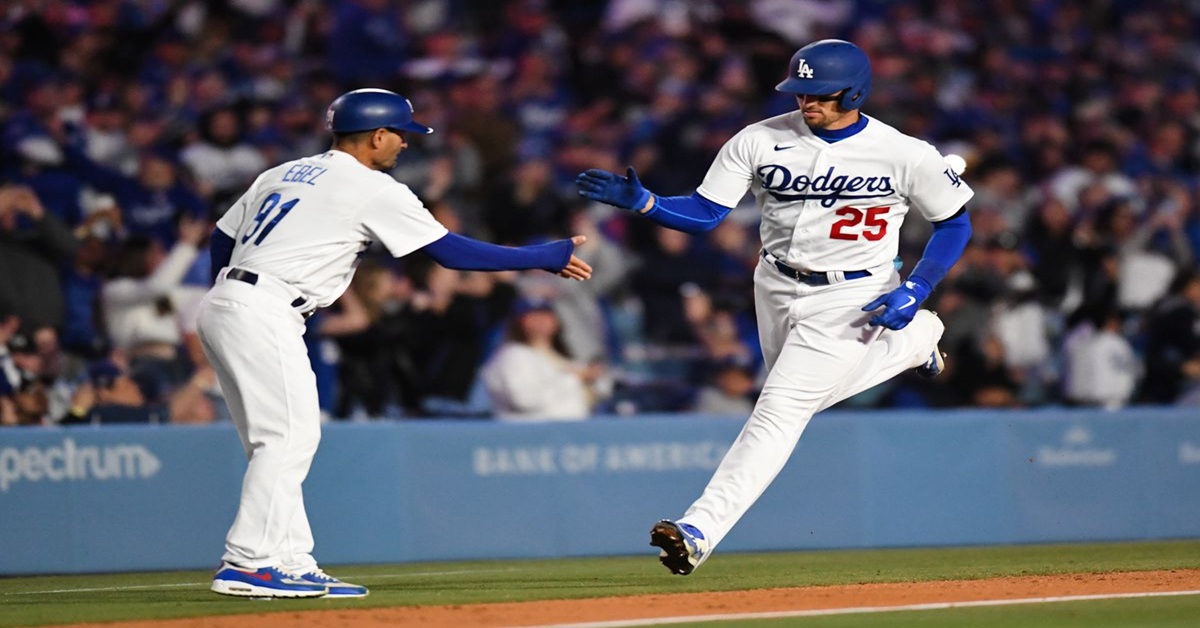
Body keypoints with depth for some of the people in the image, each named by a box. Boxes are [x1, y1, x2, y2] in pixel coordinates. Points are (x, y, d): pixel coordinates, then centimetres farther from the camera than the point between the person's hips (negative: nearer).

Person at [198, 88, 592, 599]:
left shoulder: (282, 174, 20)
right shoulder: (375, 190, -2)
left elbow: (222, 236, 20)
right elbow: (451, 251, -2)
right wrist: (546, 258, 4)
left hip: (220, 307, 9)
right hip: (263, 314, -9)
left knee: (278, 442, 11)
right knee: (290, 436, -9)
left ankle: (291, 563, 8)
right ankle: (245, 565, -15)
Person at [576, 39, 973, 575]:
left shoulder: (904, 154, -14)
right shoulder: (761, 140, -9)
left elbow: (955, 223, -2)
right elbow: (704, 214, -9)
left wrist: (914, 291, -16)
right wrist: (640, 202, -27)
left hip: (849, 297, -5)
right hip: (776, 289, 6)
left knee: (781, 409, -14)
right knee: (812, 392, 24)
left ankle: (700, 530, -18)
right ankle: (913, 340, 48)